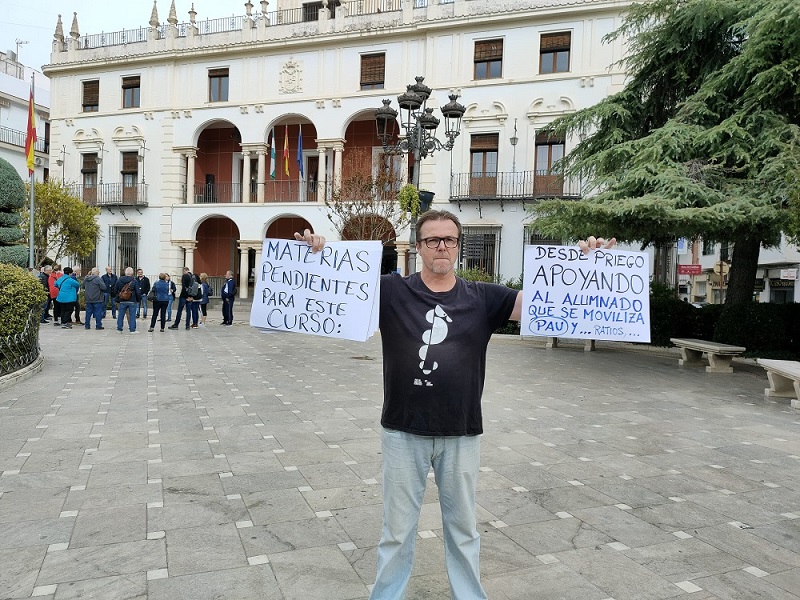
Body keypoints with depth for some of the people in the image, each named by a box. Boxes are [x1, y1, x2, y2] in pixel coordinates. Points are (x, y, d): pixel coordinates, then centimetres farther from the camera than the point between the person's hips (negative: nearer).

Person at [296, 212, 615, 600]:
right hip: (402, 432, -1)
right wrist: (318, 255, -27)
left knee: (463, 528, 19)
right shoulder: (391, 291, -3)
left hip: (461, 434, 1)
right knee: (397, 529, 15)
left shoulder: (483, 298, 1)